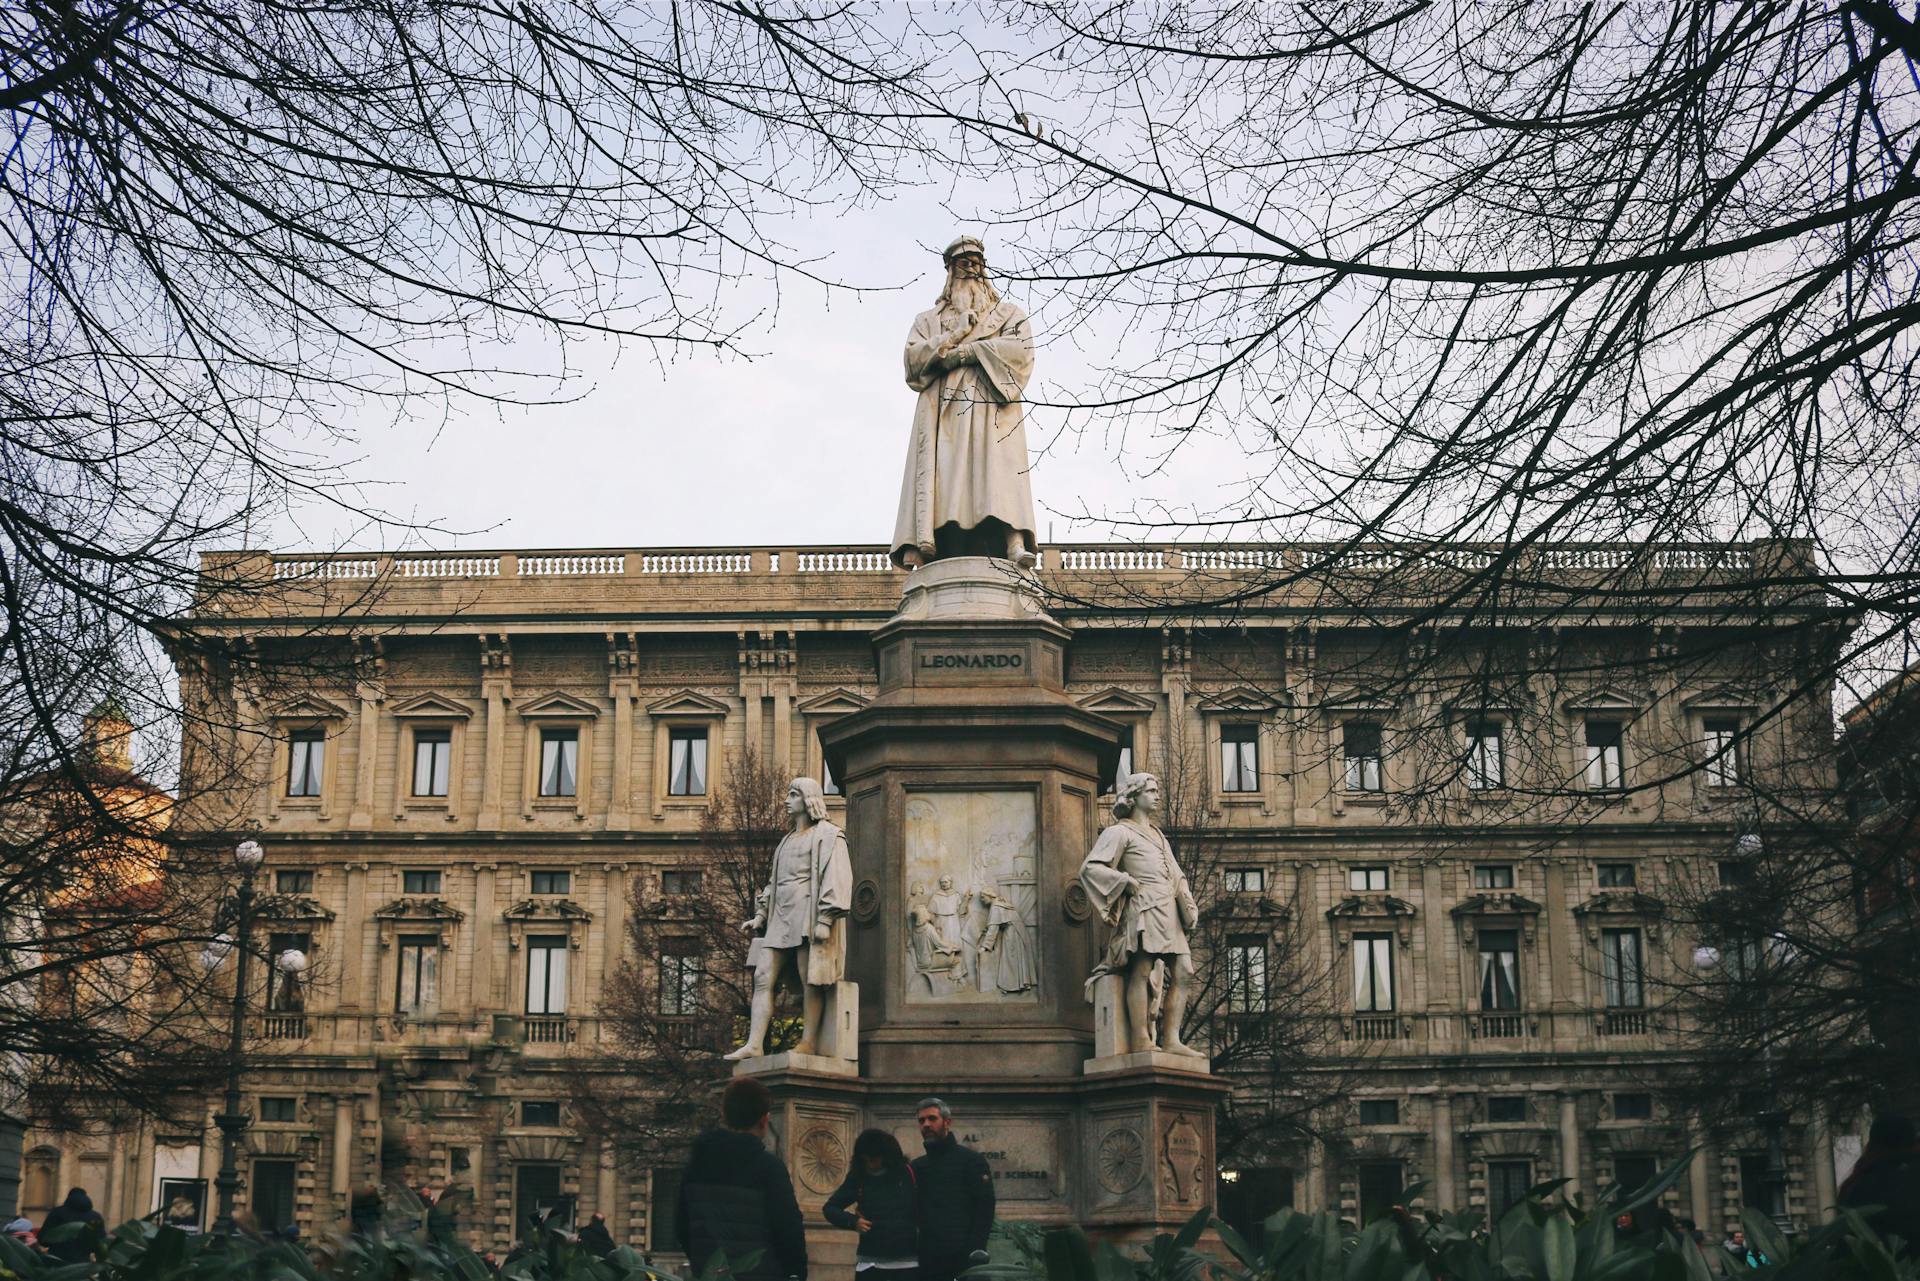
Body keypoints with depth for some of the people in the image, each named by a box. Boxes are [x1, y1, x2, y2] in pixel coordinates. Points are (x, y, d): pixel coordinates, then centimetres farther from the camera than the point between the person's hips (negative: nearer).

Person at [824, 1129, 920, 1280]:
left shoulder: (908, 1173, -1)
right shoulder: (858, 1177, 2)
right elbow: (830, 1208, 8)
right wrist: (852, 1221, -9)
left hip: (906, 1261, -1)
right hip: (870, 1261, 1)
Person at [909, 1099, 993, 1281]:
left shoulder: (971, 1160, 2)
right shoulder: (917, 1166, 18)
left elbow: (984, 1207, -7)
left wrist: (975, 1251, -17)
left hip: (963, 1259, -5)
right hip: (927, 1259, 5)